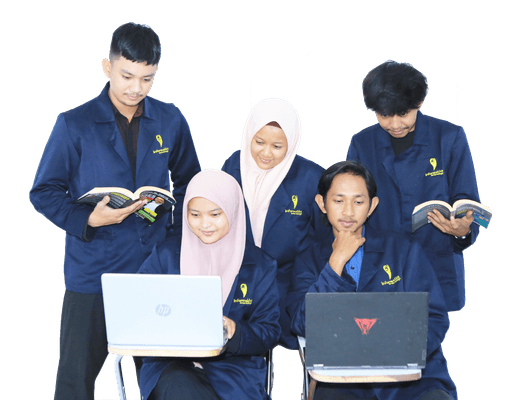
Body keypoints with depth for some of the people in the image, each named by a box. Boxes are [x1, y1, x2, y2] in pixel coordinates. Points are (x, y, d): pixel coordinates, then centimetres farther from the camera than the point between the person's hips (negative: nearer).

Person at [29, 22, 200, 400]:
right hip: (92, 272, -2)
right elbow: (44, 192, 0)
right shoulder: (74, 124, -3)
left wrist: (173, 212, -3)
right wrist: (88, 219, -17)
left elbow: (189, 182, 17)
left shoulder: (171, 121, 6)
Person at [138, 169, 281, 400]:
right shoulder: (166, 255, 10)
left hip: (233, 366, 0)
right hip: (171, 365, 1)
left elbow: (269, 333, 4)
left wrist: (234, 330, -18)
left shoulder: (260, 265, 9)